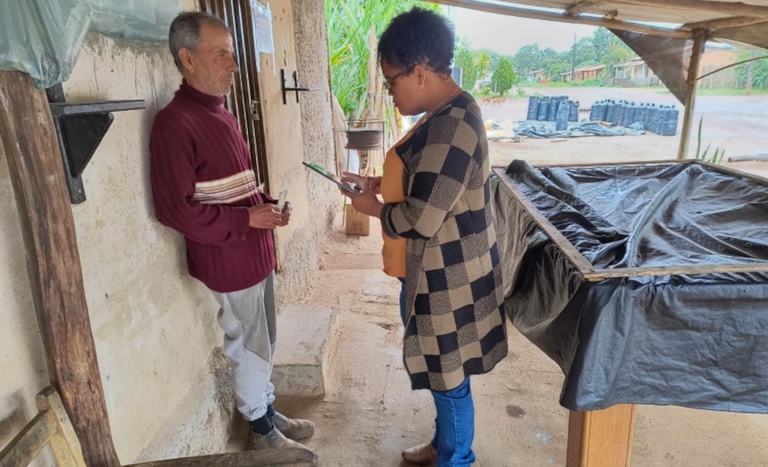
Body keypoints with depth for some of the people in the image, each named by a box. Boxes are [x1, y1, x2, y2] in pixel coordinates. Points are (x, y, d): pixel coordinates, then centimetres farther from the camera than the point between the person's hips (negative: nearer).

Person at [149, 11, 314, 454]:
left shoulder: (222, 114, 10)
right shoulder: (175, 124, -18)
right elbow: (176, 209, -22)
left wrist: (268, 204, 1)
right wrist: (248, 219, -19)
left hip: (256, 255, 8)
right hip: (228, 263, -8)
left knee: (264, 345, 21)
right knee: (249, 350, 9)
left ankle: (270, 413, 40)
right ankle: (262, 430, 31)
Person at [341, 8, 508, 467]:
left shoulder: (450, 126, -25)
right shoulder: (446, 114, 8)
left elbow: (421, 219, -27)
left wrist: (372, 206, -10)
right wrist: (379, 183, 8)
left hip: (447, 278, -10)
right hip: (438, 272, 10)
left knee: (450, 377, 11)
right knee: (442, 372, 25)